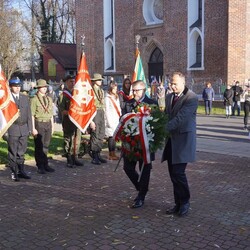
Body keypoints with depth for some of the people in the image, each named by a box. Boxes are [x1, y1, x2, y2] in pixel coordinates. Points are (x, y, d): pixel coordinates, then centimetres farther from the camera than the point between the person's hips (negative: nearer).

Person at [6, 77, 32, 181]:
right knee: (13, 152, 2)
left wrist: (30, 128, 9)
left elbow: (29, 114, 14)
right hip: (12, 129, -4)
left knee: (21, 152, 12)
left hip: (24, 129, 4)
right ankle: (14, 173, 9)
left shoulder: (25, 98, 12)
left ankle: (21, 171, 21)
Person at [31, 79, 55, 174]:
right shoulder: (34, 100, -6)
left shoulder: (49, 99, 12)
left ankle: (45, 165, 18)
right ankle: (40, 166, 7)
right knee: (39, 147, 0)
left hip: (48, 124, 5)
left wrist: (52, 126, 13)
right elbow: (32, 115, -9)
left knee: (46, 146, 10)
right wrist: (33, 128, -13)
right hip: (39, 124, -5)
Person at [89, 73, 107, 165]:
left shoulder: (101, 91, 15)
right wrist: (91, 120, -17)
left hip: (101, 113, 8)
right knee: (95, 136, -5)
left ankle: (98, 155, 18)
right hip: (94, 113, -7)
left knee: (101, 135, 9)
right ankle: (94, 157, 3)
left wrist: (103, 116, 13)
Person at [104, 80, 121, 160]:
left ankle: (113, 154, 10)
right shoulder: (107, 98, -6)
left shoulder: (116, 97, 18)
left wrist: (120, 117, 11)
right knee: (111, 137, -7)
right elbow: (107, 111, -9)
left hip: (116, 120, 7)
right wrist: (109, 122, -12)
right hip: (111, 120, -7)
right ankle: (111, 154, -2)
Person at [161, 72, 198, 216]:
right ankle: (178, 204, 22)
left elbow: (180, 118, -21)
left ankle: (185, 202, 12)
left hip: (183, 140, -7)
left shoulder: (192, 98, -13)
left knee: (178, 172, -10)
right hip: (171, 140, 7)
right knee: (173, 174, 9)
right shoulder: (169, 97, 12)